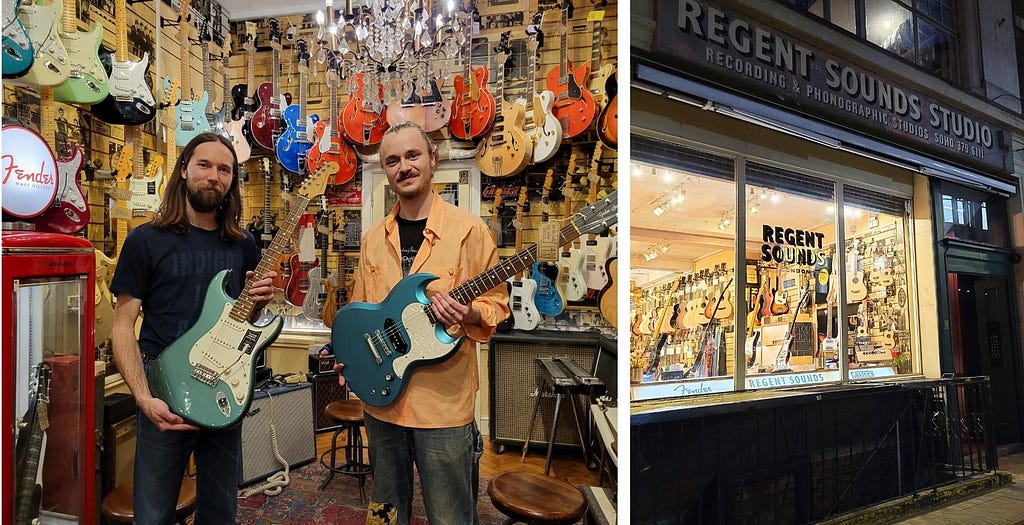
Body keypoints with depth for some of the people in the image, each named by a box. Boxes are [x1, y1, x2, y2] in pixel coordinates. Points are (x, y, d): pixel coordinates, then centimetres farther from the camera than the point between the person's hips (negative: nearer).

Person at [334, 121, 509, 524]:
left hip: (443, 400, -5)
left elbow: (496, 303, -5)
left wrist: (469, 314, -25)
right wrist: (348, 356, 2)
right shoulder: (374, 238, 9)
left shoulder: (468, 229, -8)